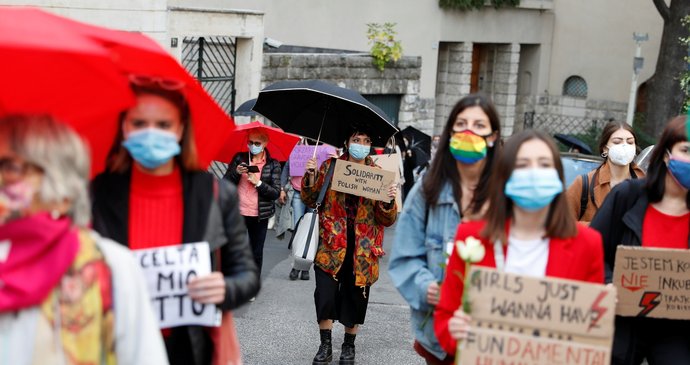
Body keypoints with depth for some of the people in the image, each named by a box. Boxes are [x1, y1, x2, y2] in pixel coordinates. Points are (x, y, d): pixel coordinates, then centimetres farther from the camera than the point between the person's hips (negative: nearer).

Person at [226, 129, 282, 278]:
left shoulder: (273, 165, 0)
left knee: (257, 253, 6)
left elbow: (276, 193, -5)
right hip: (238, 214, 0)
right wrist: (236, 172, -16)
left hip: (260, 216, 0)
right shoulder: (239, 158, 4)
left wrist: (258, 183, -17)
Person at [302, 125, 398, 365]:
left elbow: (388, 220, 2)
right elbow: (311, 201, 7)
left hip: (362, 249, 0)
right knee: (325, 295, -6)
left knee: (355, 297, 8)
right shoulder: (330, 167, 4)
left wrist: (389, 201, -18)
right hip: (332, 244, 0)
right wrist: (311, 177, -10)